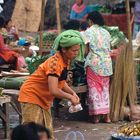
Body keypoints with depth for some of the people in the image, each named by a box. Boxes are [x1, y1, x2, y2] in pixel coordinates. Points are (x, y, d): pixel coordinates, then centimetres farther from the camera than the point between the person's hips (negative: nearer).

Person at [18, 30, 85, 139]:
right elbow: (53, 90, -35)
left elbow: (60, 81, 14)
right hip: (32, 96, -10)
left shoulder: (66, 61, 0)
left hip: (44, 99, 10)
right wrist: (70, 97, -21)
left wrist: (73, 93, -2)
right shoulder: (55, 62, -28)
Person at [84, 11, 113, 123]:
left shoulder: (88, 32, -4)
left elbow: (86, 50, -7)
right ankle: (106, 115, 7)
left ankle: (96, 116, -2)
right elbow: (109, 49, 11)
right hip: (106, 63, 4)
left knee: (94, 88, 1)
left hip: (94, 62, -4)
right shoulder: (106, 32, 10)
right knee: (105, 88, 10)